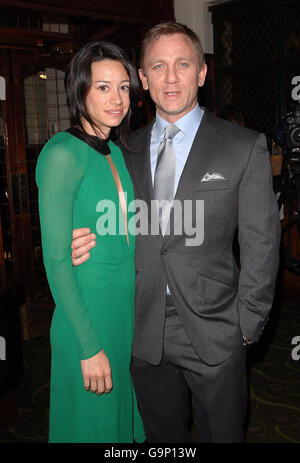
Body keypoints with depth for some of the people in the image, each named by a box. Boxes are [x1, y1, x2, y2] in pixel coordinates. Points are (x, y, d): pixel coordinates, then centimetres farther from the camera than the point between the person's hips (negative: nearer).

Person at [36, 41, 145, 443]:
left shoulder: (116, 152, 8)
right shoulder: (63, 153, -17)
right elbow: (57, 260, -19)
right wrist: (89, 346, -18)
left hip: (127, 305, 7)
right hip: (87, 311, -7)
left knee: (122, 410, 22)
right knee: (93, 421, 12)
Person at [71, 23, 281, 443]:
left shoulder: (245, 147, -6)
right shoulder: (128, 149, 5)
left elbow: (261, 244, -5)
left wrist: (247, 325, -6)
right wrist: (88, 243, -9)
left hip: (213, 331, -3)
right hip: (143, 331, 3)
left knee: (222, 434, 16)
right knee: (163, 437, 21)